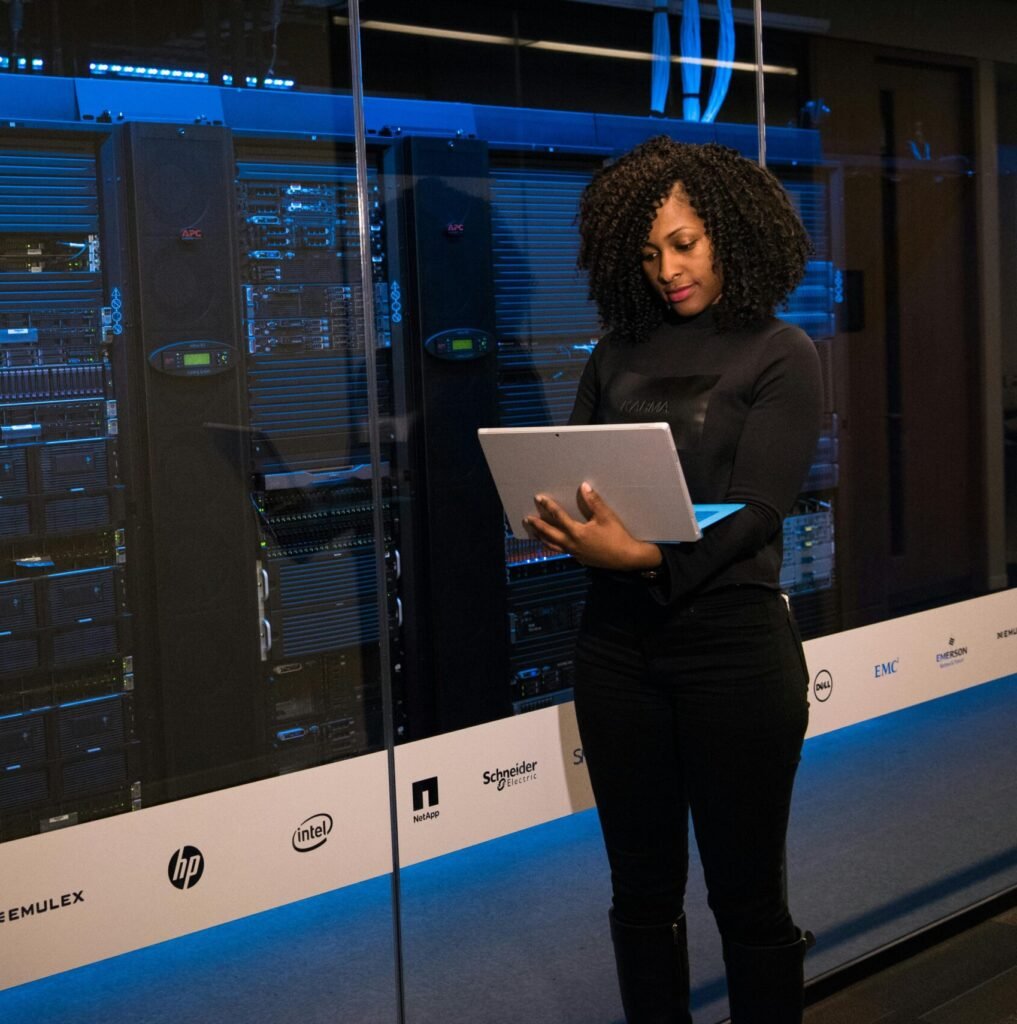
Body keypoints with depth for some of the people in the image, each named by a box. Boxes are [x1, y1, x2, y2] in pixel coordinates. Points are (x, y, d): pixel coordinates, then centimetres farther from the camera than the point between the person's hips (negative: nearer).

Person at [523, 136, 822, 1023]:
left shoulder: (779, 355, -1)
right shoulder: (618, 356, 11)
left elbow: (753, 511, -13)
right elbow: (575, 480, 8)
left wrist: (645, 555, -28)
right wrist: (559, 526, -15)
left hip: (733, 642, -4)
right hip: (618, 641, 4)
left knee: (746, 892, 6)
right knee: (642, 887, 13)